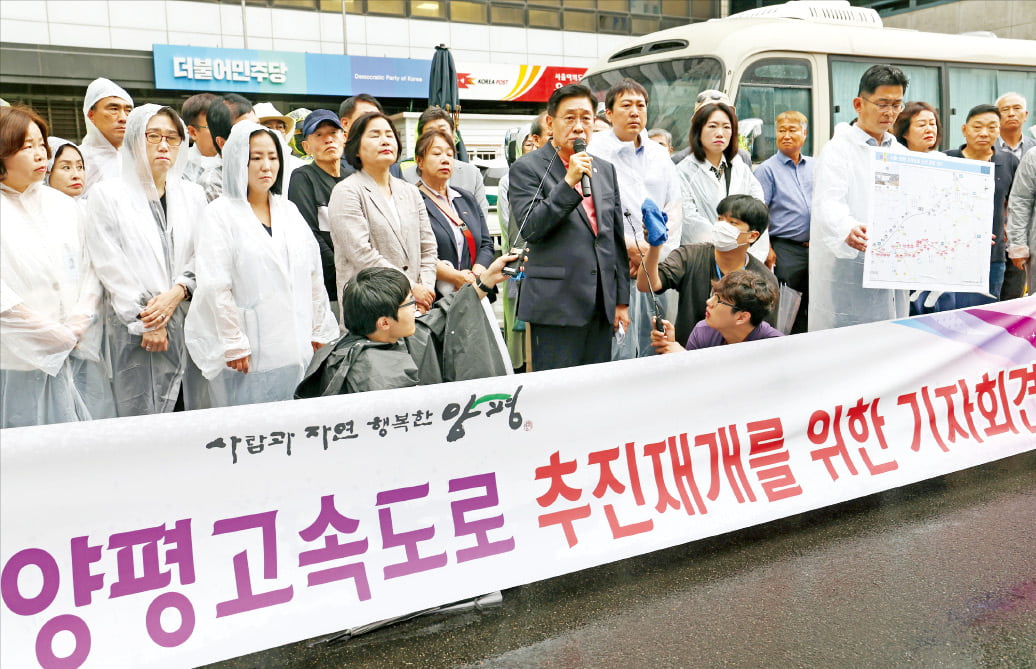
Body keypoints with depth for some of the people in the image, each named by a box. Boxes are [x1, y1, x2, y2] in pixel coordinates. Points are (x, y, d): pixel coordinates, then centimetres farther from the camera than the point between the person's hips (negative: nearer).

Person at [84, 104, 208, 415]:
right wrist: (145, 323, -8)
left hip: (189, 323, 3)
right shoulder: (108, 195, 2)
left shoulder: (193, 195, 12)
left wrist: (177, 292, -11)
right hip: (134, 329, -3)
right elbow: (110, 267, -4)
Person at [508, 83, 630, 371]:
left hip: (601, 304, 6)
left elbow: (616, 237, 18)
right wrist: (569, 182, -19)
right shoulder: (526, 168, -2)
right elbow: (530, 228, -14)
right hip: (556, 303, -6)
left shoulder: (605, 169, 16)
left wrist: (622, 299, 15)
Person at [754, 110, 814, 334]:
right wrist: (767, 249, -12)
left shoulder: (815, 166, 14)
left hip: (816, 247, 5)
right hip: (785, 248, -5)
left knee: (812, 306, 9)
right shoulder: (768, 169, 0)